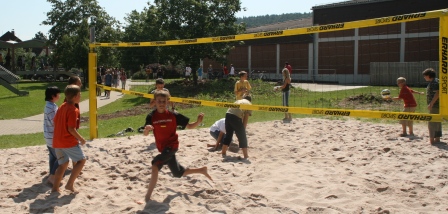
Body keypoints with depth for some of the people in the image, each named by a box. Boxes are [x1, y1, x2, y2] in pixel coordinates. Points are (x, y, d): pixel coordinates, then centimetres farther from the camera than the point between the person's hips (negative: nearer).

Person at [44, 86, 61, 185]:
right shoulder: (52, 107, -21)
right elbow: (55, 122, -22)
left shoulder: (49, 105, 10)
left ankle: (52, 175, 27)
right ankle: (52, 177, -2)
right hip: (53, 136, -10)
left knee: (53, 156, 17)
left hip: (49, 136, 10)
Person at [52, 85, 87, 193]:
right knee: (81, 160, 5)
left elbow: (55, 122, 15)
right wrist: (81, 139, -8)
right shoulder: (73, 110, -16)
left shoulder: (62, 107, 10)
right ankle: (70, 184, -1)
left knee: (63, 164, 19)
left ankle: (55, 188, 16)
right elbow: (71, 129, -20)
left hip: (57, 141, 8)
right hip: (69, 142, -8)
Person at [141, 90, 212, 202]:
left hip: (171, 146, -4)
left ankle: (148, 196, -18)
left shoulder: (173, 115, -9)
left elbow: (189, 126, -2)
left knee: (155, 165, -25)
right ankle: (202, 170, 42)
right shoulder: (151, 116, -6)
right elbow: (145, 134, -16)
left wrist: (198, 122, -21)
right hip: (162, 148, 4)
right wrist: (147, 128, -40)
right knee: (179, 173, 20)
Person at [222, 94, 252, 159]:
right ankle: (245, 155, 10)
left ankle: (223, 152, 31)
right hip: (236, 117, -5)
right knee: (242, 137, 8)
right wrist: (243, 129, 10)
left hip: (228, 114, 5)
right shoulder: (249, 104, 17)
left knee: (228, 134, 23)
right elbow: (246, 118, 7)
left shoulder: (238, 101, 31)